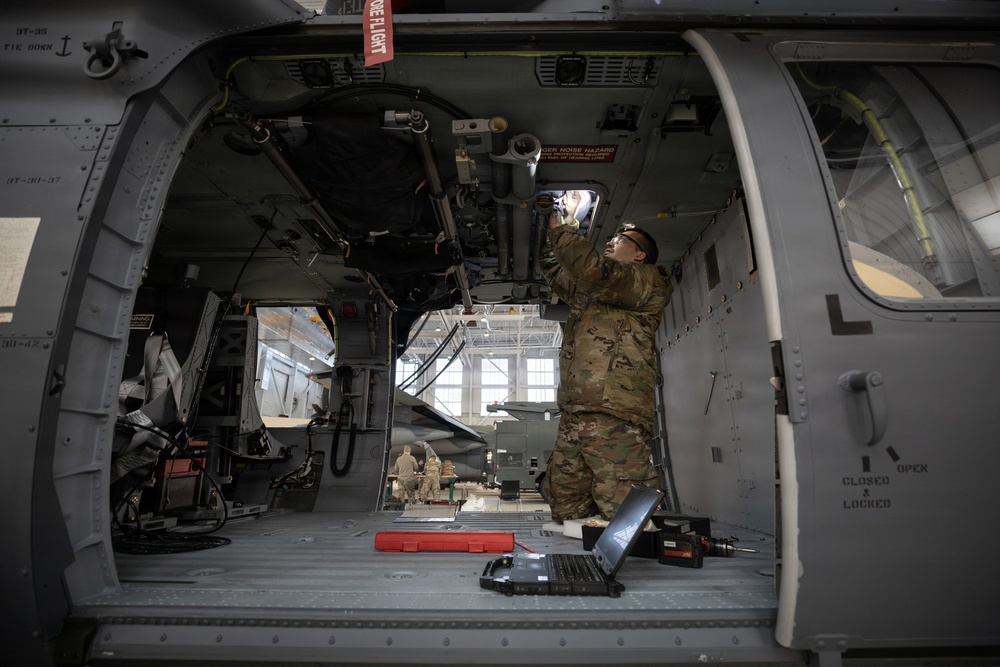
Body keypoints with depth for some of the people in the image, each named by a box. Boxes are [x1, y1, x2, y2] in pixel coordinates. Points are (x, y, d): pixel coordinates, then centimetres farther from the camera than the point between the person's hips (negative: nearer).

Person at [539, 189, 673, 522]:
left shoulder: (647, 280, 6)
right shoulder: (587, 292, 31)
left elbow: (592, 269, -11)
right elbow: (554, 267, 38)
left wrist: (560, 228, 2)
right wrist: (566, 221, 31)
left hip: (614, 418, -8)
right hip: (573, 417, 8)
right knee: (566, 513, 4)